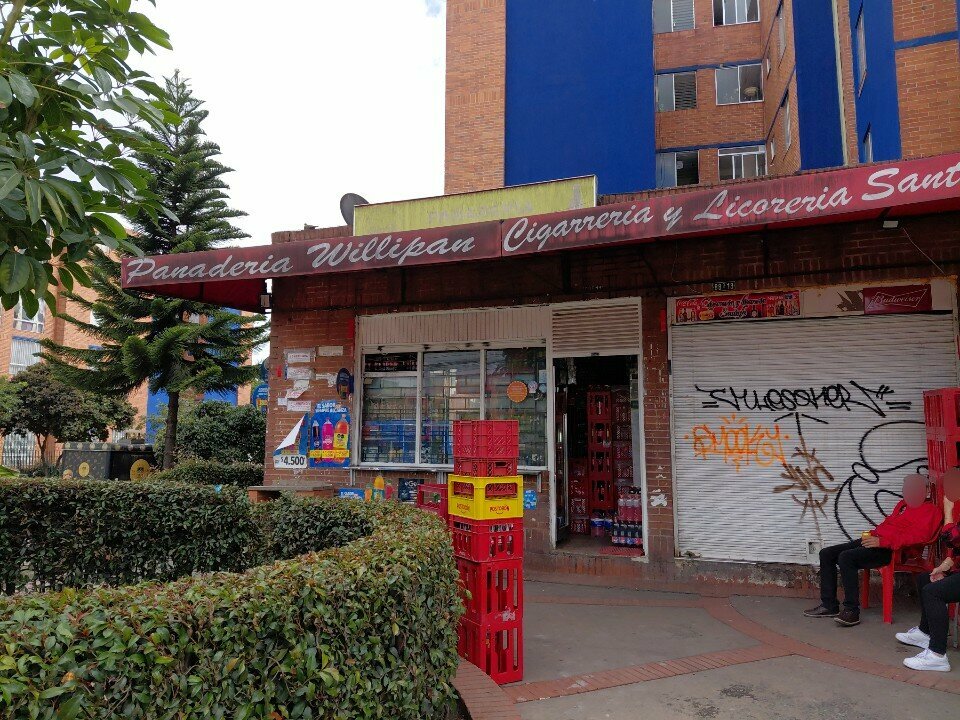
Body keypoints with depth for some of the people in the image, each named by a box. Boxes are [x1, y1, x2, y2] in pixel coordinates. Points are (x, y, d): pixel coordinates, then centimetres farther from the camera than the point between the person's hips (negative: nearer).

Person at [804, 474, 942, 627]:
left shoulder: (931, 510, -2)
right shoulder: (902, 504, 26)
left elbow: (919, 536, -17)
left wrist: (882, 541, -24)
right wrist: (872, 534, 11)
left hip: (891, 550, -9)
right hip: (874, 541, 9)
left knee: (846, 557, -31)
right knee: (826, 554, -2)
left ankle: (851, 611, -24)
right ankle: (829, 605, 0)